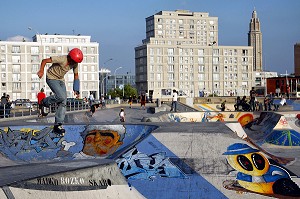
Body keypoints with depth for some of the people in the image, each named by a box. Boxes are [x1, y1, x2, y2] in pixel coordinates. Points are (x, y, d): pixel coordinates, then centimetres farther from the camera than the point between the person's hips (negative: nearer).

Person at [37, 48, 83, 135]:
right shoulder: (61, 59, -29)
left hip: (60, 80, 7)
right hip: (51, 78, -7)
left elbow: (76, 75, 8)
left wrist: (76, 90, 2)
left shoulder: (75, 64, -8)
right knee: (61, 96, -25)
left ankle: (58, 125, 2)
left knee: (63, 102, -3)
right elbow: (44, 61, -26)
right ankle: (45, 101, 5)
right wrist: (41, 71, -42)